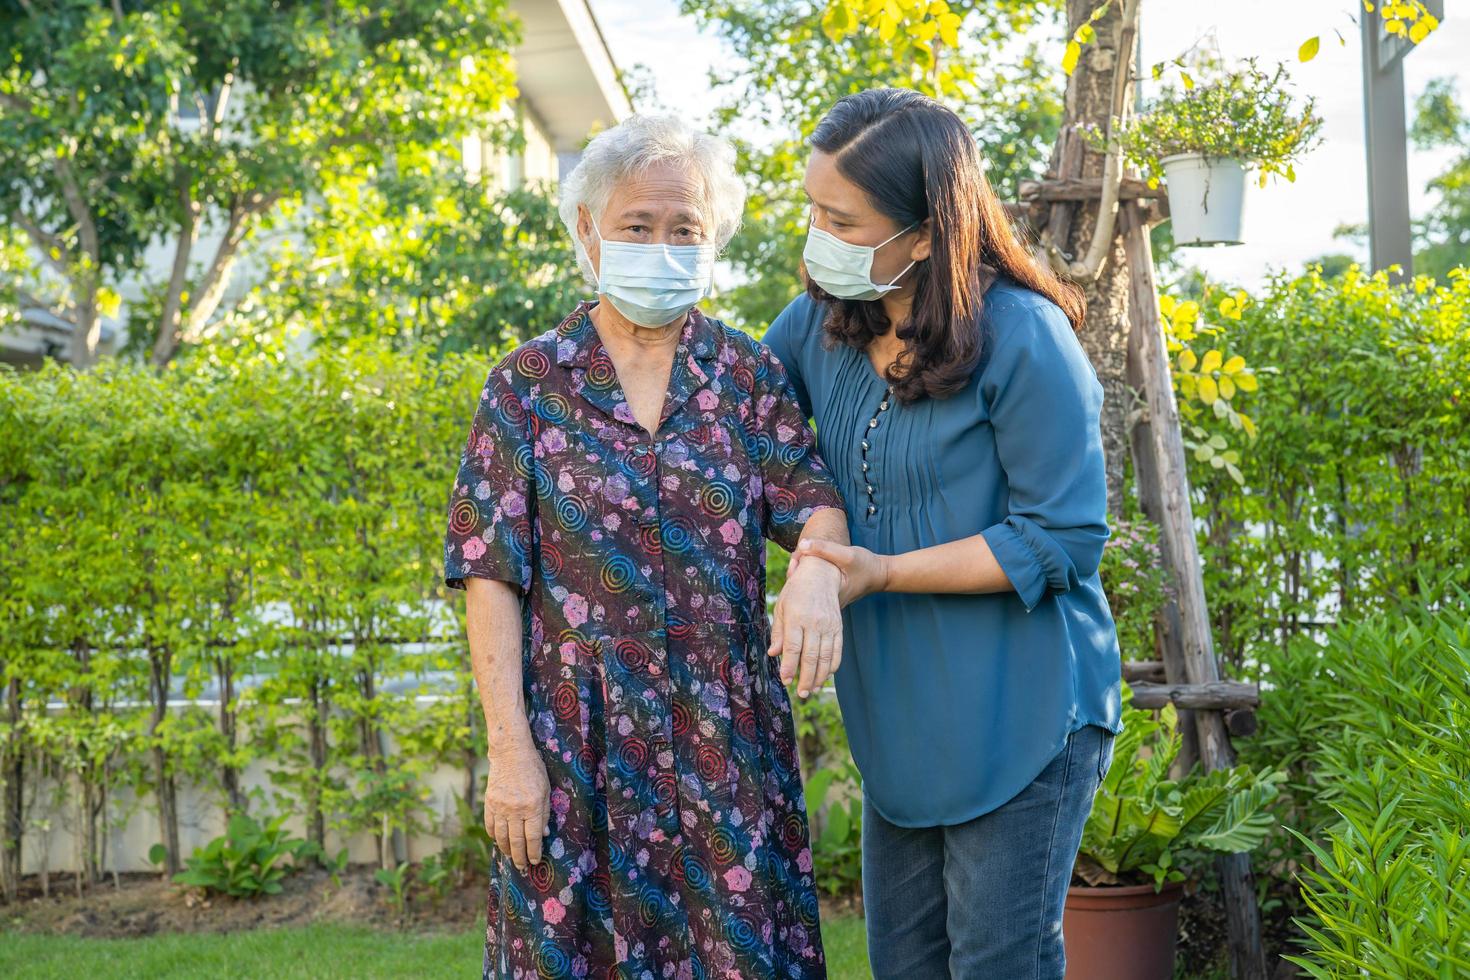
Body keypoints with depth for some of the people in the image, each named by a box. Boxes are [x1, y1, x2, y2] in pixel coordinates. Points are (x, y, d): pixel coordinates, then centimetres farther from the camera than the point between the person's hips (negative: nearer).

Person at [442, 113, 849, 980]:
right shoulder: (529, 383, 1)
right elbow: (491, 575, -3)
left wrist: (816, 568, -26)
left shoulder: (749, 375, 7)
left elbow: (815, 502, -1)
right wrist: (510, 748, -10)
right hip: (576, 744, -1)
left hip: (726, 743, 2)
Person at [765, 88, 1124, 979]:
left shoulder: (1022, 339, -16)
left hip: (1019, 722, -7)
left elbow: (1064, 538, -15)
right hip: (901, 725, 7)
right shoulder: (816, 325, 3)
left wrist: (883, 572, -19)